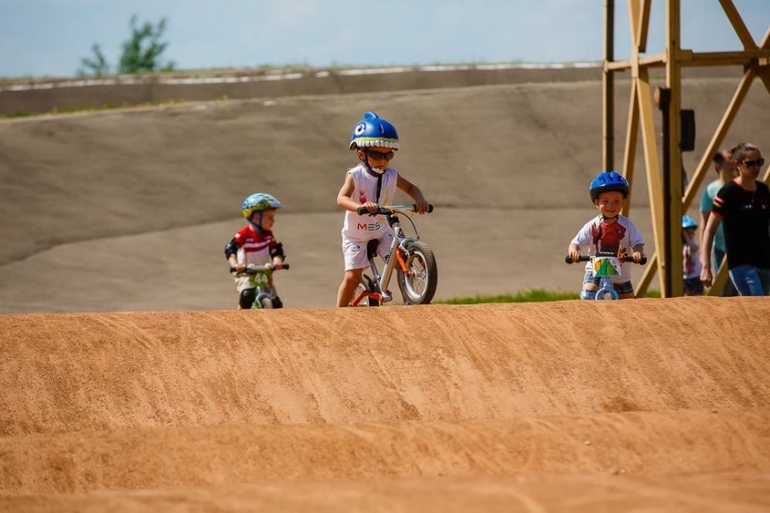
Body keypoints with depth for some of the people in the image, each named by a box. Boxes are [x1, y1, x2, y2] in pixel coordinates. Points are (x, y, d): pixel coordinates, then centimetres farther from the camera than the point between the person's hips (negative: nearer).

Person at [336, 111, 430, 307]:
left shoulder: (391, 176, -8)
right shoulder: (355, 176, -22)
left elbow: (411, 188, 6)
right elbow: (341, 199, -36)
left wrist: (419, 199, -18)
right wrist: (360, 206, -57)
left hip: (382, 232, 4)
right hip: (356, 236, -4)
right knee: (352, 277, -9)